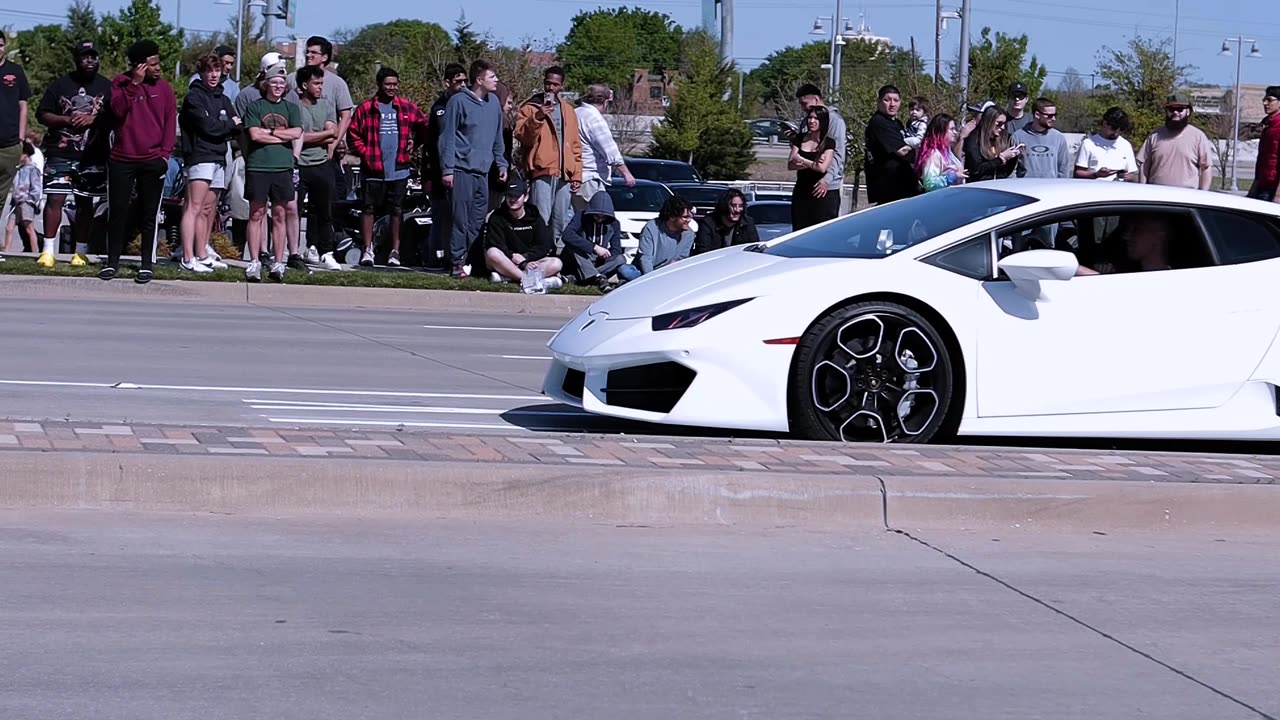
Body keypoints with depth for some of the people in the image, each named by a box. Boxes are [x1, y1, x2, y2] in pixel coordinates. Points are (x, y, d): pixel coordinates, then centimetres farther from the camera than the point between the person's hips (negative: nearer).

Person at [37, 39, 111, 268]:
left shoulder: (106, 87, 6)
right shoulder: (61, 84, 5)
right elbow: (42, 114, 3)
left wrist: (93, 119, -14)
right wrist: (67, 120, -12)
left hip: (92, 157, 1)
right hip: (60, 154, -1)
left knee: (85, 203, 6)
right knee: (54, 199, -7)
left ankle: (80, 252, 14)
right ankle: (48, 251, -2)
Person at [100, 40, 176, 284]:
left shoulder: (164, 89, 5)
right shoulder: (120, 83, 2)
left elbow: (170, 124, 4)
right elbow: (118, 110, -14)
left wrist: (165, 154, -6)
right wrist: (134, 84, -19)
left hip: (152, 161, 0)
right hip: (121, 160, 0)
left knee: (149, 215, 4)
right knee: (117, 211, 2)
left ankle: (147, 264, 9)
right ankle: (112, 262, 11)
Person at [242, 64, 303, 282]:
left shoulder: (291, 108, 13)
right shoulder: (255, 106, 6)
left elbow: (297, 133, -2)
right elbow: (255, 134, -7)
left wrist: (269, 131, -5)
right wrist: (283, 136, -3)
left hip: (283, 167, 2)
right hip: (257, 166, -2)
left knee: (280, 214, 2)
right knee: (256, 213, -1)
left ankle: (278, 264, 3)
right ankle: (254, 262, 0)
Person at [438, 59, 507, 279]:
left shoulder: (493, 102, 12)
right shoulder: (459, 102, -7)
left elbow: (497, 137, 20)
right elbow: (448, 137, -7)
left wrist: (501, 163, 14)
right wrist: (448, 168, -11)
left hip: (483, 171, 6)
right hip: (462, 170, -6)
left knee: (478, 221, 7)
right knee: (461, 218, -7)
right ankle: (458, 262, -4)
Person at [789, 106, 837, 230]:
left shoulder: (829, 143, -3)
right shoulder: (800, 138, 9)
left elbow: (822, 168, -15)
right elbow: (790, 165, 1)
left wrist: (800, 160, -4)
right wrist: (812, 164, -11)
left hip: (822, 194, -4)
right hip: (801, 193, 4)